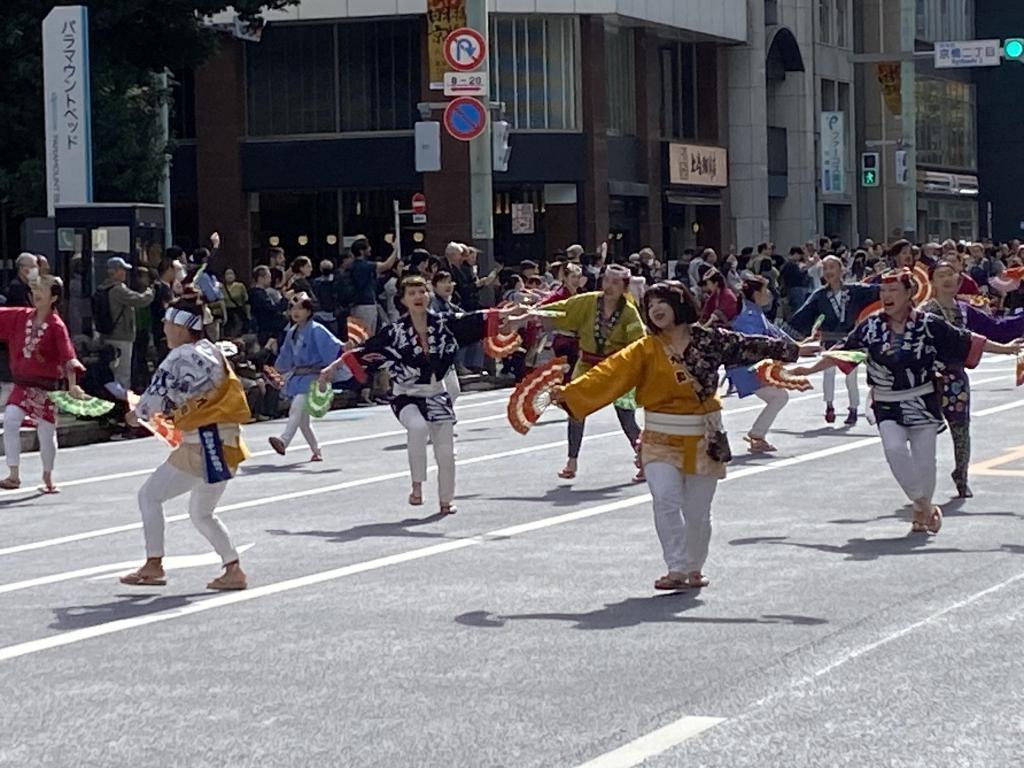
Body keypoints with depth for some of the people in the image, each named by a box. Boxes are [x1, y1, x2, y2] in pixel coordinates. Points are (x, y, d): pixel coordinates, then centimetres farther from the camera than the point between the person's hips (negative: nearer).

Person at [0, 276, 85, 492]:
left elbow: (67, 357, -18)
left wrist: (72, 385, -28)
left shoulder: (56, 326, -13)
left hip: (46, 387, -4)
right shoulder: (21, 316, 2)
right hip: (22, 383, 4)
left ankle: (48, 477, 32)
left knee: (46, 433, 8)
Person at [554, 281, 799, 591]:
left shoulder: (708, 339, 0)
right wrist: (569, 393, -22)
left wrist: (793, 349, 8)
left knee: (698, 510, 6)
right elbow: (609, 373, -11)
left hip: (703, 437, 0)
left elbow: (748, 346, 7)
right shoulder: (645, 350, -3)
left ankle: (694, 568, 28)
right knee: (666, 500, -18)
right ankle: (677, 569, -11)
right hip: (662, 438, 0)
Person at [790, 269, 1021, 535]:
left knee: (923, 458, 1)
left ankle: (923, 509, 24)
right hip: (887, 405, 1)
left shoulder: (929, 325, -8)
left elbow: (967, 341, -1)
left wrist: (1004, 348, 0)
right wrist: (811, 369, 12)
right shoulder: (870, 326, -2)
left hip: (923, 404, -1)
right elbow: (842, 352, 9)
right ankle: (923, 505, -2)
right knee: (894, 449, -19)